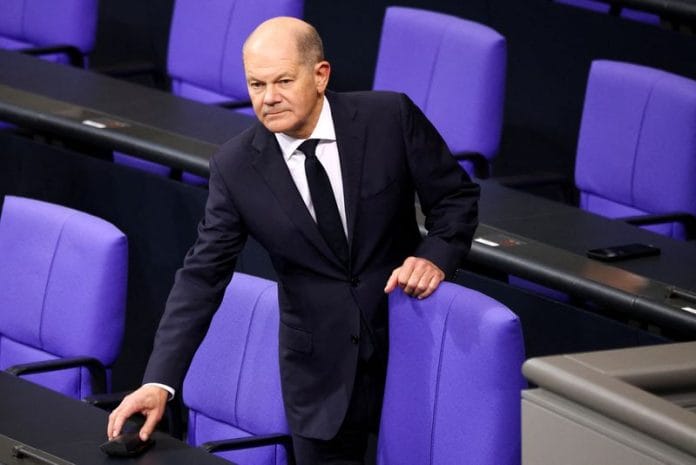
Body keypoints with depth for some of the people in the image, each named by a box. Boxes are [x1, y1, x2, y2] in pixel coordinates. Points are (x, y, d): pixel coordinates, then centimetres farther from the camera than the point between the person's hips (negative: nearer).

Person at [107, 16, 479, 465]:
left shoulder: (389, 117, -10)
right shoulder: (236, 166, -8)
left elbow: (456, 196, 1)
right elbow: (203, 275, -6)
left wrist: (435, 257, -19)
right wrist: (159, 382, -15)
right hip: (321, 371, 0)